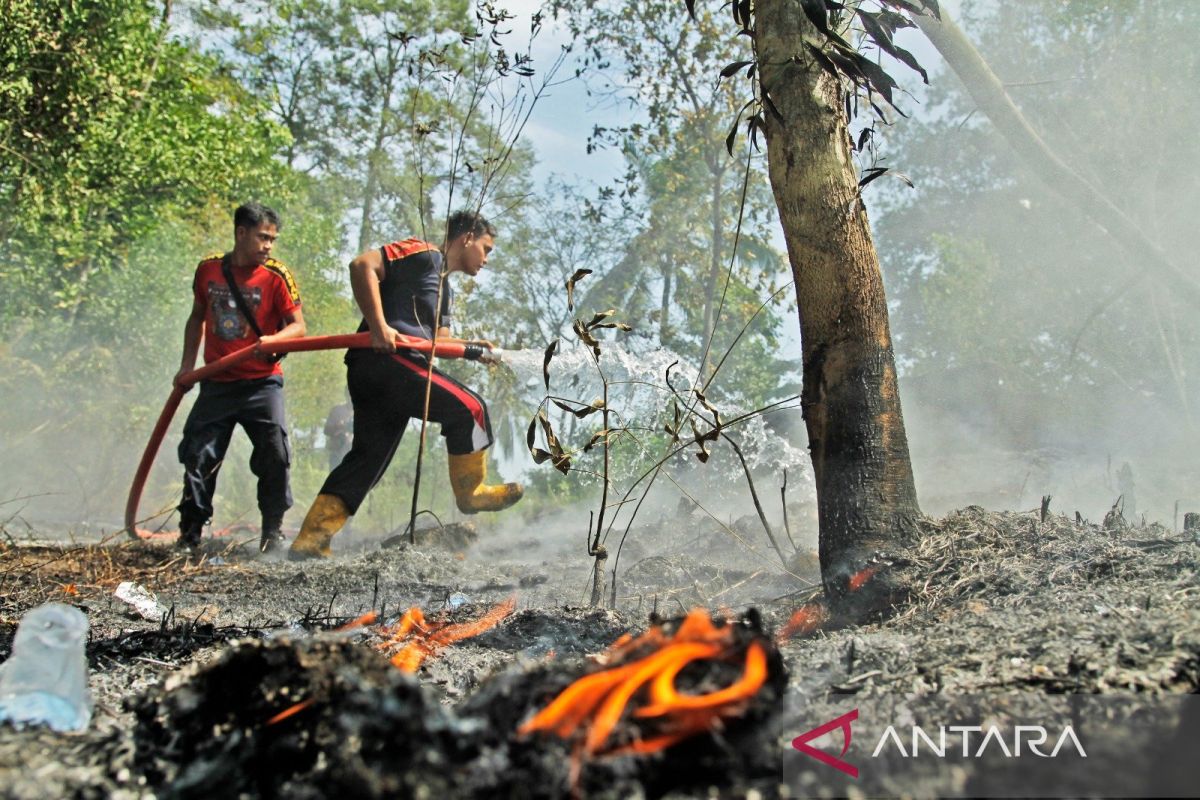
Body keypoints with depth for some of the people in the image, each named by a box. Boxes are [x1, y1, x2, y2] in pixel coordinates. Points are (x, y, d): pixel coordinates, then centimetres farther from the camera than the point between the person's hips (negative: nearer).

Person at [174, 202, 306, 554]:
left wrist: (273, 340, -29)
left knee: (274, 455, -8)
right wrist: (187, 364, 13)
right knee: (198, 456, 4)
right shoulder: (208, 269, 5)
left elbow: (299, 326, -9)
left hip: (262, 383, -3)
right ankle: (190, 533, 18)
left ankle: (273, 530, 10)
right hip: (216, 384, 3)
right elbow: (197, 317, 19)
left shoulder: (276, 275, -6)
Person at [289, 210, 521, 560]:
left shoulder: (444, 291, 30)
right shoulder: (424, 254, 0)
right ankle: (471, 492, 9)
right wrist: (379, 325, -21)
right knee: (468, 408, -4)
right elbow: (362, 265, -11)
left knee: (367, 458, 8)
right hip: (386, 360, -10)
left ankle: (310, 540, 9)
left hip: (370, 373, 10)